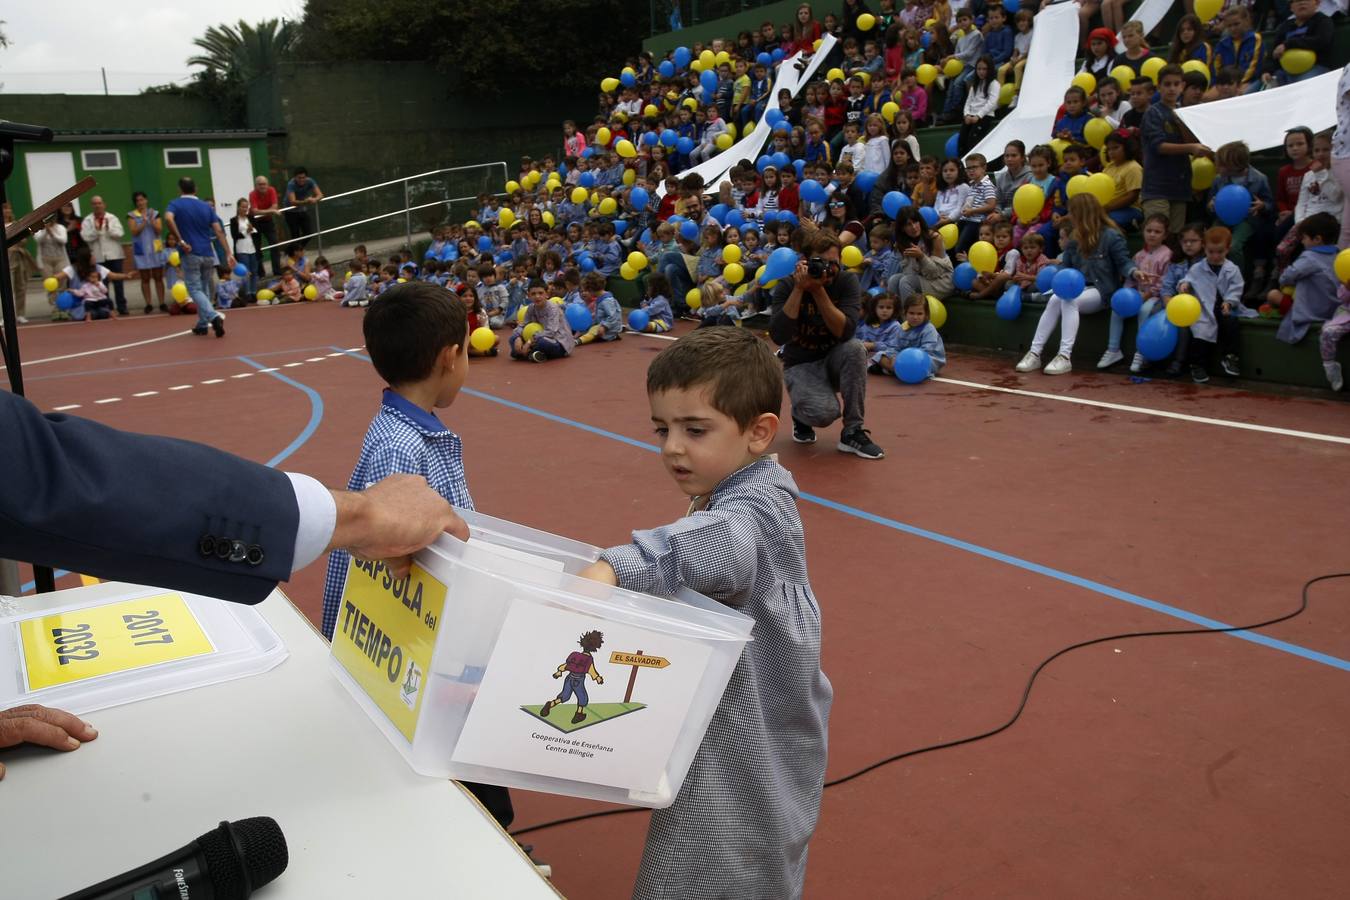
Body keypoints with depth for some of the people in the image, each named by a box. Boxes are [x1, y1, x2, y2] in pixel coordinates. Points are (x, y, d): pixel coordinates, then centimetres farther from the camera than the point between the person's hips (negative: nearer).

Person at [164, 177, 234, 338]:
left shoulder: (176, 204, 2)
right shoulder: (206, 207, 10)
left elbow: (168, 218, -21)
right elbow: (219, 231, 1)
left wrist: (180, 241, -16)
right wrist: (229, 253, -3)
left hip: (190, 254, -4)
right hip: (208, 254, 4)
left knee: (195, 290, -1)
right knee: (204, 288, 18)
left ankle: (214, 317, -24)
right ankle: (202, 324, 20)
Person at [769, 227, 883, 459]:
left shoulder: (847, 281, -11)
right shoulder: (787, 287, -13)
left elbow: (845, 332, -24)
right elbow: (778, 337, -26)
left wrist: (819, 291, -30)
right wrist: (799, 290, -29)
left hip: (835, 361, 3)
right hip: (800, 366, -2)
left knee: (854, 348, -32)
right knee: (824, 412, -31)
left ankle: (852, 433, -18)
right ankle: (801, 416, 10)